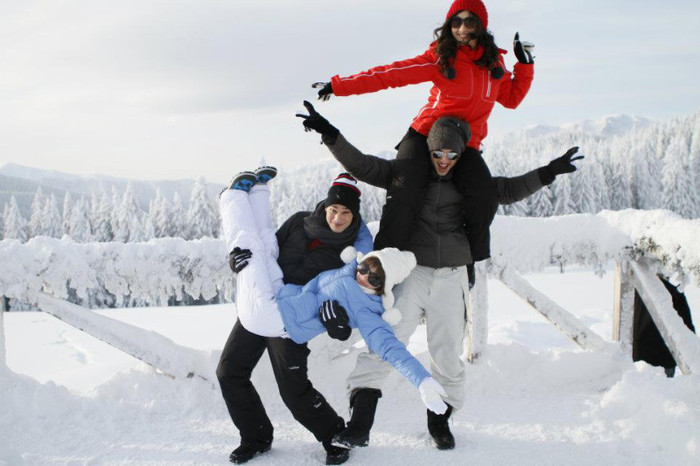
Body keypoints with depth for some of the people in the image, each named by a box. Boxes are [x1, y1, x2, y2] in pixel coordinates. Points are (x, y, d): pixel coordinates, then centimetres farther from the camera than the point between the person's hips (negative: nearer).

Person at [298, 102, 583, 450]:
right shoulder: (404, 172, 5)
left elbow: (508, 190, 12)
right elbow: (361, 165, 0)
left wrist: (548, 173, 1)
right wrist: (329, 134, -11)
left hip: (451, 279, 2)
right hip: (410, 274, -2)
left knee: (448, 354, 5)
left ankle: (440, 420, 27)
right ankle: (359, 425, -16)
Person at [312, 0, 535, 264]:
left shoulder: (494, 61, 8)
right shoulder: (440, 58, -5)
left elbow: (512, 98, 21)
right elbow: (391, 74, -9)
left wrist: (525, 63, 7)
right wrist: (338, 86, -13)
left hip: (466, 145, 3)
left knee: (485, 197, -21)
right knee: (405, 193, -25)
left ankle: (474, 261, 0)